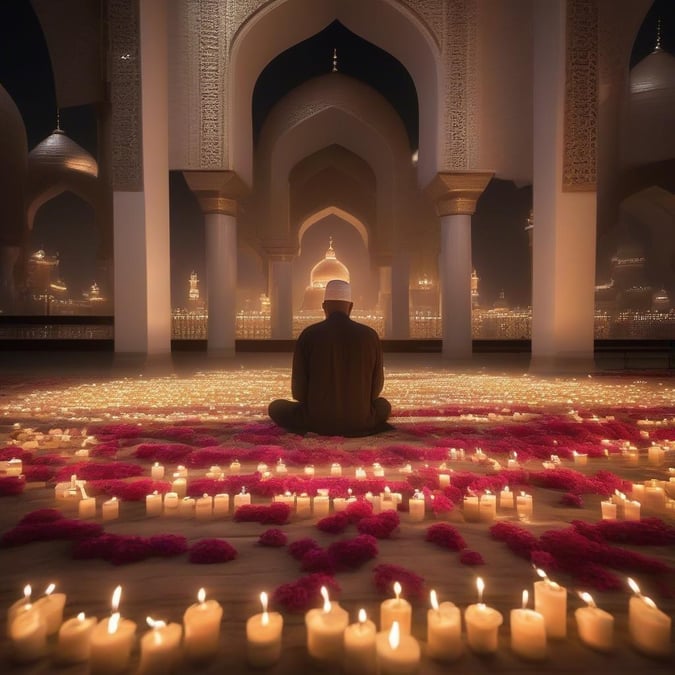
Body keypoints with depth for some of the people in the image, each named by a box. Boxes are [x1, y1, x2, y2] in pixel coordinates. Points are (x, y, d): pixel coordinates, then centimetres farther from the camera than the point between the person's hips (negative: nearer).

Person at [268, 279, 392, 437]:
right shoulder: (370, 335, -3)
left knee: (276, 407, 25)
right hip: (359, 421, 2)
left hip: (317, 421, -2)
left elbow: (298, 392, -3)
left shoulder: (309, 334, -8)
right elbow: (376, 387, 5)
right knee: (383, 405, 34)